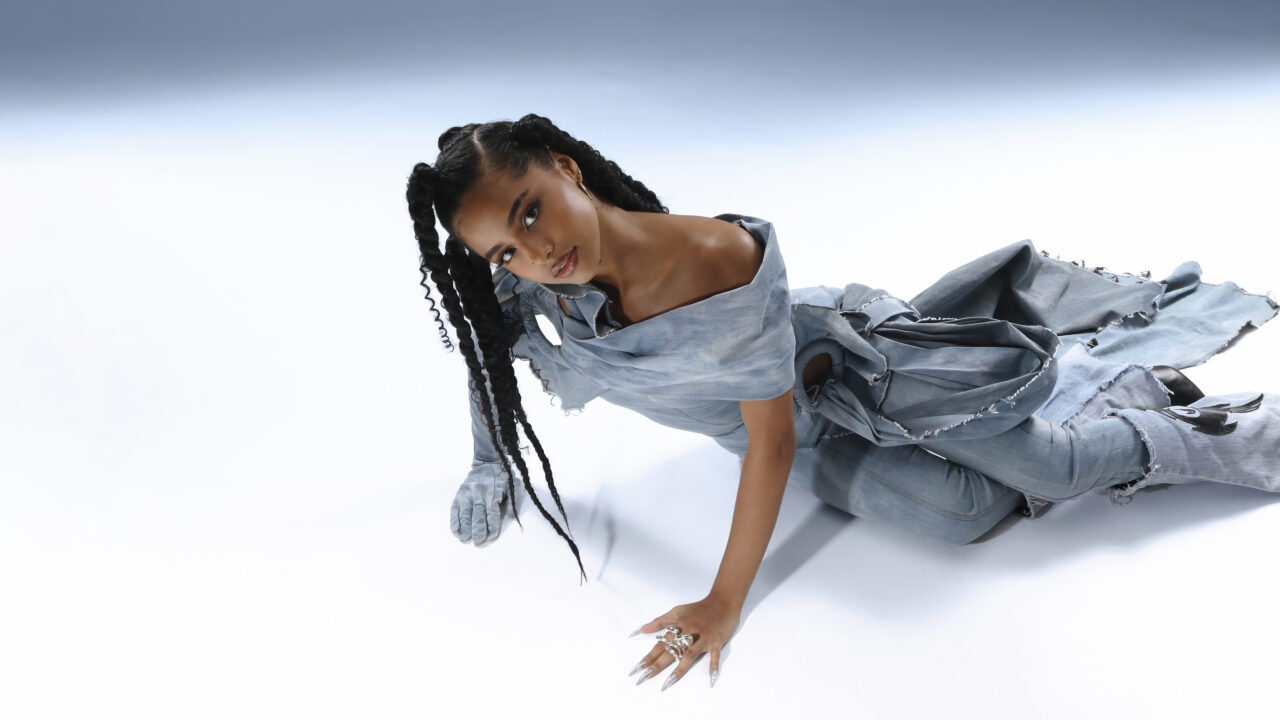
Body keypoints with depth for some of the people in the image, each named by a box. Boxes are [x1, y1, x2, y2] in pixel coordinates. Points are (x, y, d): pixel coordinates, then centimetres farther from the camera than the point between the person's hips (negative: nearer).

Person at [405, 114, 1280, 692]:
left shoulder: (723, 261, -41)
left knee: (1043, 458, -5)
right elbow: (488, 344, 2)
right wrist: (493, 463, 0)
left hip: (833, 372, -4)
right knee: (967, 509, 1)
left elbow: (772, 440, -32)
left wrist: (725, 605, -28)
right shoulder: (526, 276, -24)